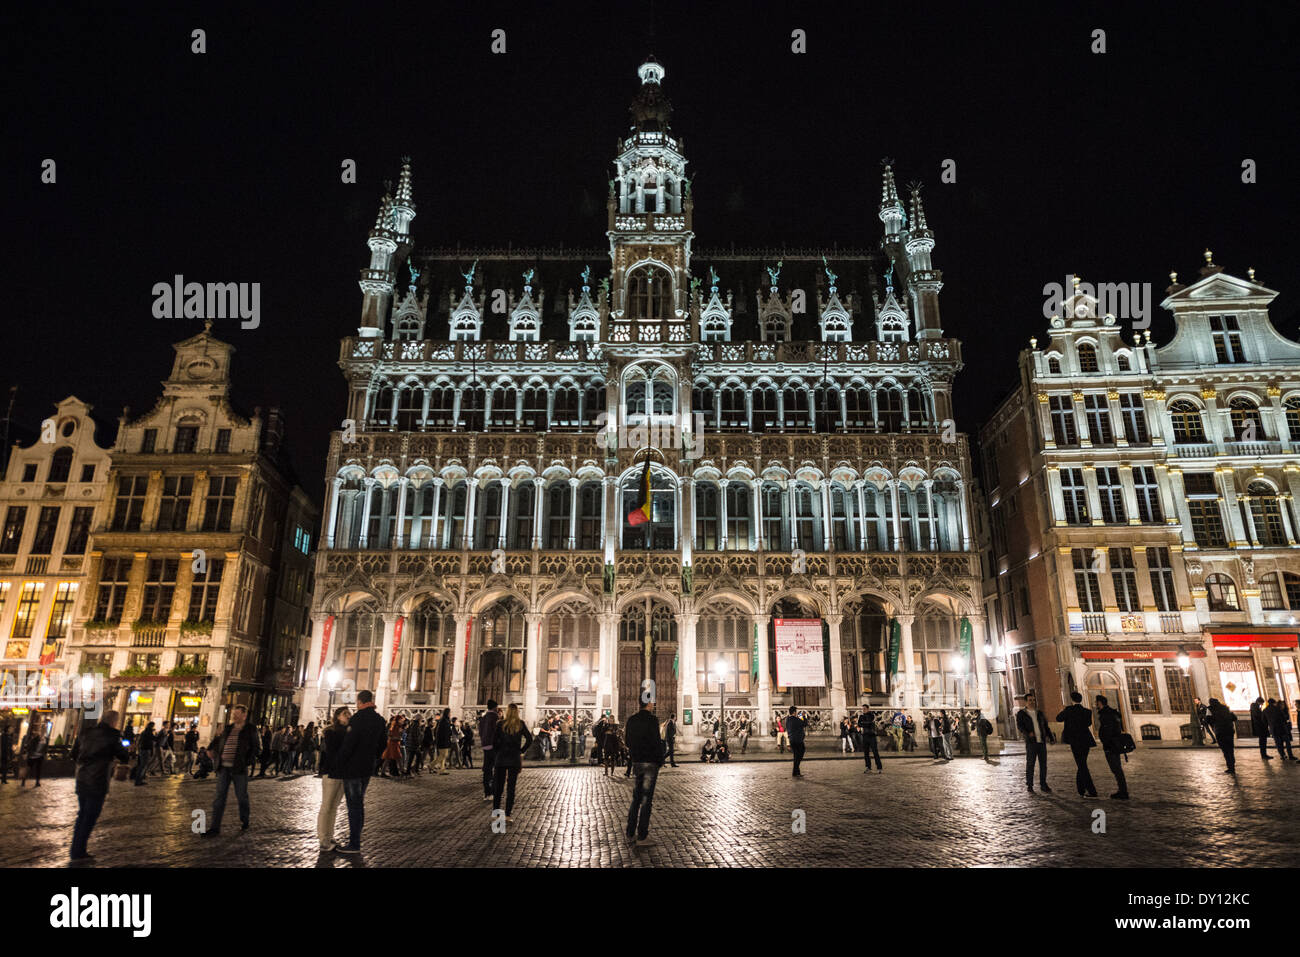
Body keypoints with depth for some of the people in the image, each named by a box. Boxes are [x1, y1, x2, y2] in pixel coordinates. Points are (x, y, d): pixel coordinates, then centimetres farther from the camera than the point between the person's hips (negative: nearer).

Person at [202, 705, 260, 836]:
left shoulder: (250, 729, -3)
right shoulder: (228, 728, 11)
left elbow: (254, 748, -4)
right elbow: (217, 739, 29)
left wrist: (248, 763, -13)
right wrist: (210, 749, 15)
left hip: (239, 769, -4)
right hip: (224, 768, 4)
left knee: (242, 796, 7)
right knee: (219, 797, 2)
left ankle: (244, 821, 27)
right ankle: (214, 827, 6)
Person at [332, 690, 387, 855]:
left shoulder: (358, 718, -18)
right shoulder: (380, 720, 6)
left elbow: (348, 744, -20)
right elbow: (383, 742, 13)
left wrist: (336, 767, -13)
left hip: (353, 768, -7)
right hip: (368, 768, 7)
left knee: (353, 805, -1)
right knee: (359, 802, 20)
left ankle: (354, 844, 4)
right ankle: (356, 835, 29)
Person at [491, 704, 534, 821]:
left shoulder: (500, 724, -2)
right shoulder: (521, 724, -1)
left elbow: (494, 741, -6)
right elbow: (529, 739, -6)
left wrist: (498, 751, 9)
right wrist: (521, 750, 3)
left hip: (500, 758, 0)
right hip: (515, 759, 0)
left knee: (498, 786, 10)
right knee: (511, 787, 5)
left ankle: (495, 812, 11)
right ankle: (507, 815, 4)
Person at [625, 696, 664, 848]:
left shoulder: (631, 720, 6)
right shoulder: (651, 720, -15)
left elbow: (628, 741, 12)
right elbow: (657, 742, -16)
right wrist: (661, 760, -3)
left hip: (636, 762, 6)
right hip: (650, 763, -6)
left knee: (636, 798, 17)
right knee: (646, 800, -1)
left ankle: (631, 833, 21)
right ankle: (642, 837, 2)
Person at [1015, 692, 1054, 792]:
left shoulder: (1039, 713, 17)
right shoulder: (1021, 713, 3)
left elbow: (1046, 727, 21)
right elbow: (1019, 725, -8)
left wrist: (1051, 737, 8)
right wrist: (1027, 733, -26)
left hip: (1042, 741, 4)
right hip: (1031, 742, -4)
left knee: (1043, 763, 5)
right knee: (1030, 764, -4)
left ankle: (1043, 784, 15)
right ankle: (1029, 785, 5)